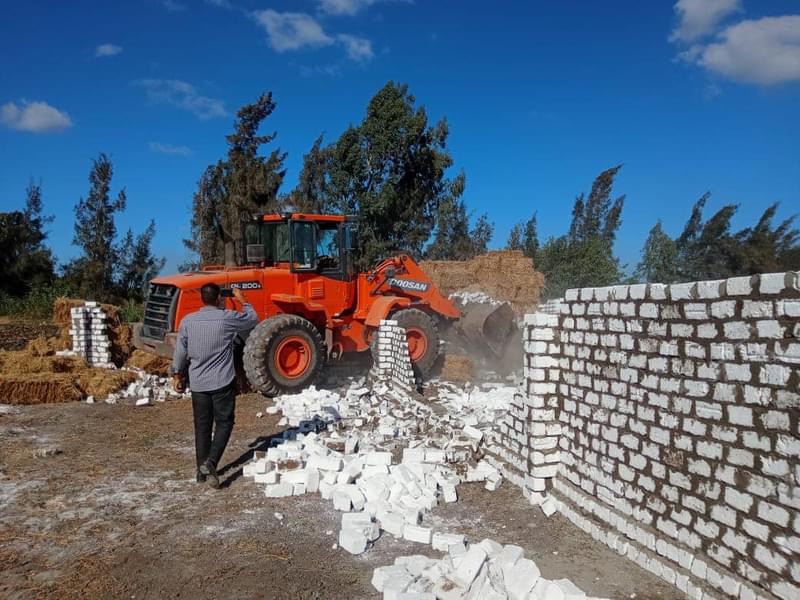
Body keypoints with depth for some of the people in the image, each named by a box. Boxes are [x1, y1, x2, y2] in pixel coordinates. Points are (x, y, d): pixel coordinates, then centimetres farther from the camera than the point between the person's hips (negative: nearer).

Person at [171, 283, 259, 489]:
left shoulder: (187, 321, -2)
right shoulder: (227, 318, -10)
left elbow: (180, 352, 3)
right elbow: (253, 319, 7)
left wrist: (177, 375, 17)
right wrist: (242, 300, 21)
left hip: (198, 383, 3)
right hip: (222, 382, -3)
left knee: (202, 427, 13)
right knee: (224, 423, 8)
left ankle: (202, 470, 19)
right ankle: (210, 462, -9)